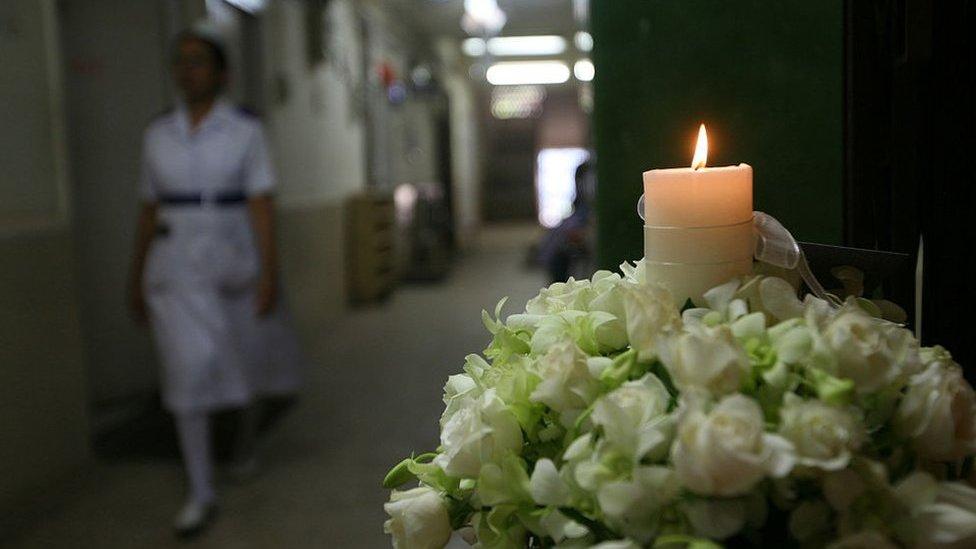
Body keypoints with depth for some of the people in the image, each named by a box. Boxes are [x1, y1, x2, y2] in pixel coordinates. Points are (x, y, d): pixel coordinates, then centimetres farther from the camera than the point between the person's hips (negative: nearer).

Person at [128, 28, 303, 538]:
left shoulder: (246, 130, -4)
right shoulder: (158, 134, 5)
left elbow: (262, 206, -10)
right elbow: (150, 212, 10)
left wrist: (270, 275, -17)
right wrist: (136, 279, 11)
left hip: (234, 264, -1)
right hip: (177, 271, 2)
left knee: (245, 360, 13)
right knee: (189, 374, -7)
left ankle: (246, 429, 46)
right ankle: (201, 494, 2)